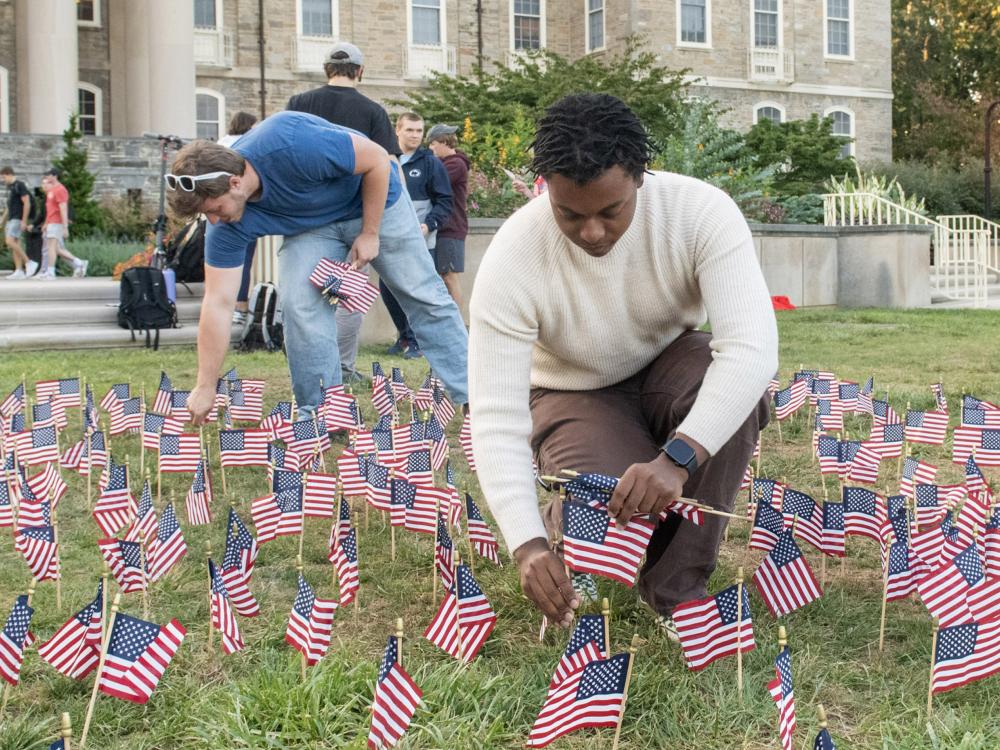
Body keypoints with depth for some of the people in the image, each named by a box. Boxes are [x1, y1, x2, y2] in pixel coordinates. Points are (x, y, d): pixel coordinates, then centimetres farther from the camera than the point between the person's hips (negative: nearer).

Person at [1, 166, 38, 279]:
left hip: (18, 219, -9)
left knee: (10, 241, -19)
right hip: (11, 219, 9)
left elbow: (27, 204, -16)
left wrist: (24, 221, -19)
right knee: (14, 244, 5)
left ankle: (29, 263, -12)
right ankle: (19, 272, 4)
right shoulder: (9, 186, 17)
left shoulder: (20, 185, -11)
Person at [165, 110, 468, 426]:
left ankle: (470, 394, 15)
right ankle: (319, 413, -4)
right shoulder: (227, 226, -23)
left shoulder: (291, 144, -40)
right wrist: (205, 388, -18)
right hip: (312, 226, 3)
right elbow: (218, 303, -19)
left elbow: (378, 160, -27)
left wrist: (370, 233, -21)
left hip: (374, 200, -3)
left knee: (425, 299, 2)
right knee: (299, 303, -17)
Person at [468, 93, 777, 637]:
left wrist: (678, 458, -52)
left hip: (668, 369, 2)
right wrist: (528, 546, -42)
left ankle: (677, 587, -19)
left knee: (737, 385, -35)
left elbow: (753, 346, -38)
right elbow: (495, 417, -29)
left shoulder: (701, 211, -27)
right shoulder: (512, 260, -28)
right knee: (612, 526, -30)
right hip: (577, 397, -1)